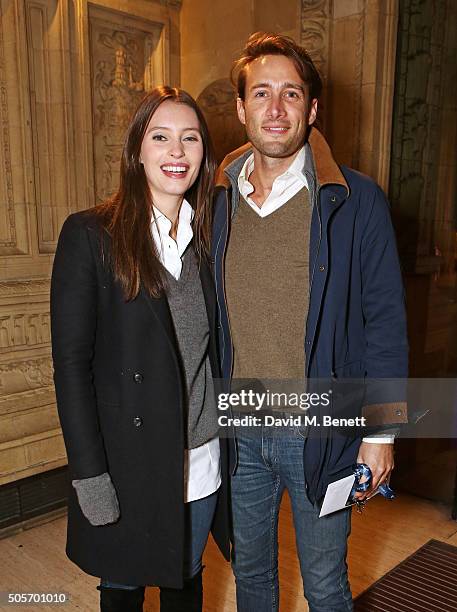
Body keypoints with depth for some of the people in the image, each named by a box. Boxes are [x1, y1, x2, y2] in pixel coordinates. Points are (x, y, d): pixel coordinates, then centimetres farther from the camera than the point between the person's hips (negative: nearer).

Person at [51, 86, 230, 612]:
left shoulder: (209, 237, 3)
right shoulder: (89, 235, -11)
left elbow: (215, 348, 8)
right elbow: (71, 364, -13)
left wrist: (228, 445, 5)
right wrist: (89, 474, -14)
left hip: (203, 463, 4)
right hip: (128, 465, -3)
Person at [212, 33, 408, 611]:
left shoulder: (356, 200, -11)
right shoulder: (219, 199, 0)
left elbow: (385, 323, -7)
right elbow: (211, 317, 7)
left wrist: (381, 431, -7)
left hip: (319, 433, -3)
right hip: (238, 429, 4)